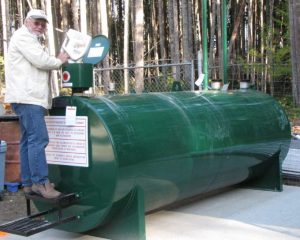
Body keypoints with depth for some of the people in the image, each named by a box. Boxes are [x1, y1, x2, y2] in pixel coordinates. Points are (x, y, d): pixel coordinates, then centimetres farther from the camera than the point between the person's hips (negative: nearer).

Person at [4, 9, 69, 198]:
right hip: (28, 97, -11)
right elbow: (41, 61, -16)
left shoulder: (31, 40, 27)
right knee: (38, 139, -15)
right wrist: (60, 61, 0)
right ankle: (40, 182, -15)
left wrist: (57, 61, 8)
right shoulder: (22, 36, -6)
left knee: (29, 141, 9)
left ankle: (29, 183, 13)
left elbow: (39, 65, 24)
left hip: (31, 97, 11)